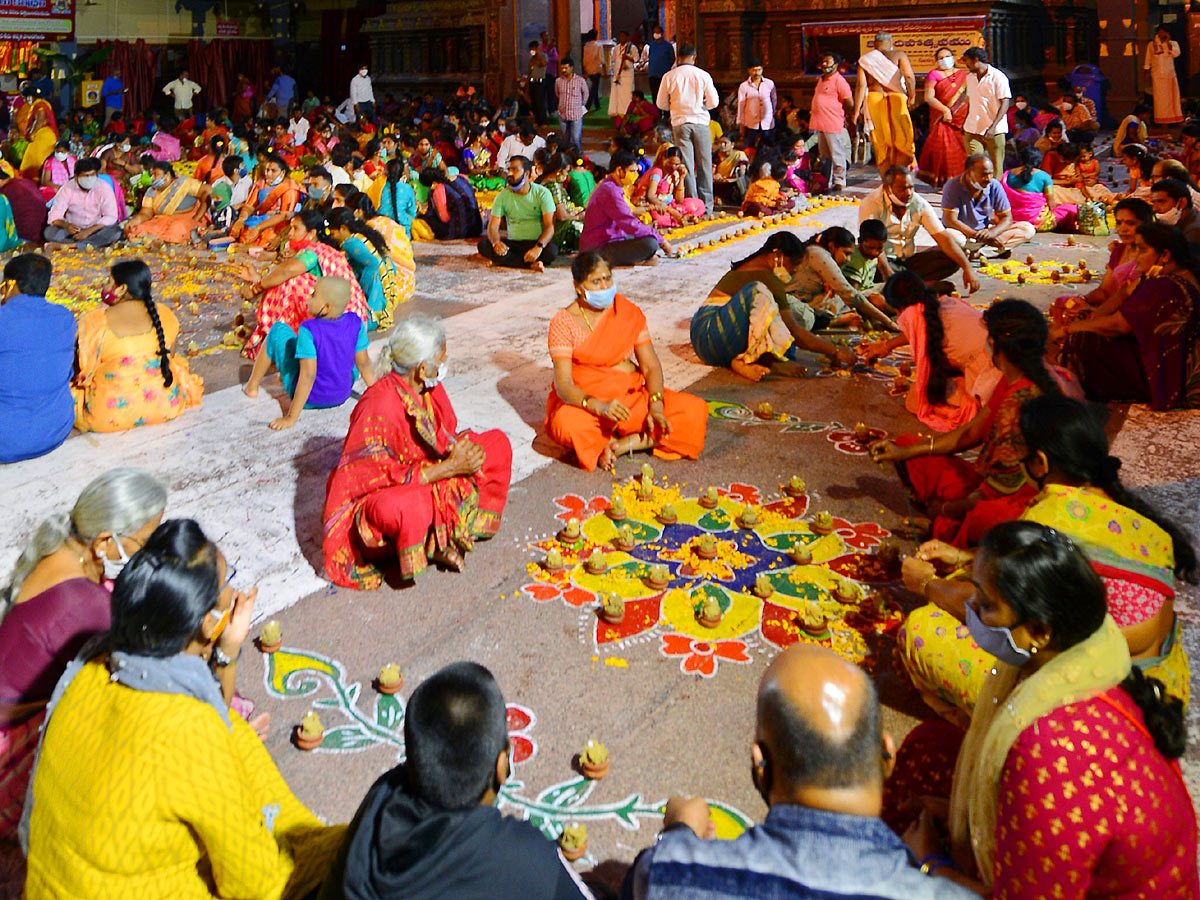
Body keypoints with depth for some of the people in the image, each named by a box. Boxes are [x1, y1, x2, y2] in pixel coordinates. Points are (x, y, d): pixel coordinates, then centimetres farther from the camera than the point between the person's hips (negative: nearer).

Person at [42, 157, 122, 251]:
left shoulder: (104, 188, -8)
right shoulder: (67, 189, -5)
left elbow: (111, 217, -15)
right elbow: (54, 216, -9)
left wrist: (89, 231, -27)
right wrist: (66, 225, -33)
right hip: (73, 229, 1)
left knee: (115, 231, -32)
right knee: (49, 232, -25)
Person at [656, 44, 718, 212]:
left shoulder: (669, 77, -2)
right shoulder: (703, 75, -2)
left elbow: (661, 103, 4)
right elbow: (713, 102, -1)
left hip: (680, 123, 0)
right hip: (700, 121, 0)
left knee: (686, 165, 4)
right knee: (704, 164, 7)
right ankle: (706, 204, 9)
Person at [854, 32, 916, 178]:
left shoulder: (865, 59, 9)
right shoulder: (899, 55, 4)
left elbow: (861, 85, 1)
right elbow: (909, 77, -7)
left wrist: (857, 110, 2)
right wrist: (912, 96, 7)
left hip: (873, 99, 2)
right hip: (897, 98, -2)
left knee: (880, 141, 8)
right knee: (902, 139, 7)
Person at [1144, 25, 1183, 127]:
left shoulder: (1173, 43, 9)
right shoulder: (1151, 44, 9)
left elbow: (1176, 53, -11)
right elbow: (1148, 60, 12)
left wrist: (1167, 41, -10)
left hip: (1170, 75, 1)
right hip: (1157, 75, -1)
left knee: (1172, 97, 0)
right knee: (1159, 98, -5)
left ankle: (1173, 119, 3)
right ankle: (1160, 120, -3)